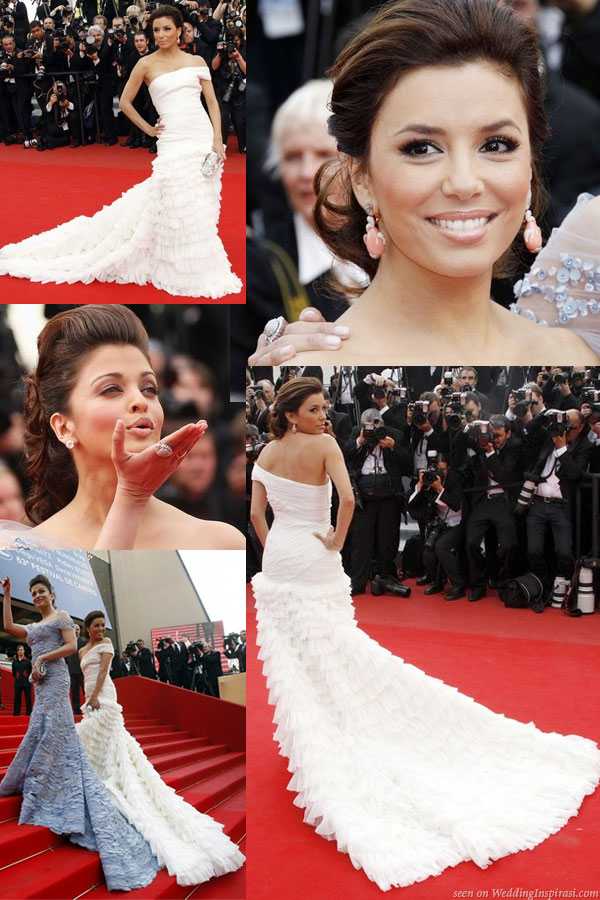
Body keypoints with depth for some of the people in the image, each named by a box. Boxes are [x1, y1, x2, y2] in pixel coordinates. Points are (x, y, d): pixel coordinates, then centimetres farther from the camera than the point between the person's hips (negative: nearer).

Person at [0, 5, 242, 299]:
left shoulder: (197, 62, 9)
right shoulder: (147, 64, 4)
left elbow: (212, 102, 7)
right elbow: (125, 102, 12)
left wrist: (218, 140, -3)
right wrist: (148, 129, 7)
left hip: (204, 140, 2)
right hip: (174, 143, -2)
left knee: (201, 211, 2)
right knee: (181, 210, -7)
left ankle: (202, 266, 14)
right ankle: (186, 272, 3)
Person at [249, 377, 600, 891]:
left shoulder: (266, 454, 2)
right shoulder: (324, 446, -14)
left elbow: (256, 513, 4)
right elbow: (347, 499, -25)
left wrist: (274, 552, 14)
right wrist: (337, 539, -11)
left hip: (278, 562, 5)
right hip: (317, 563, -5)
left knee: (291, 657, 11)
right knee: (333, 653, 5)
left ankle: (307, 741, 19)